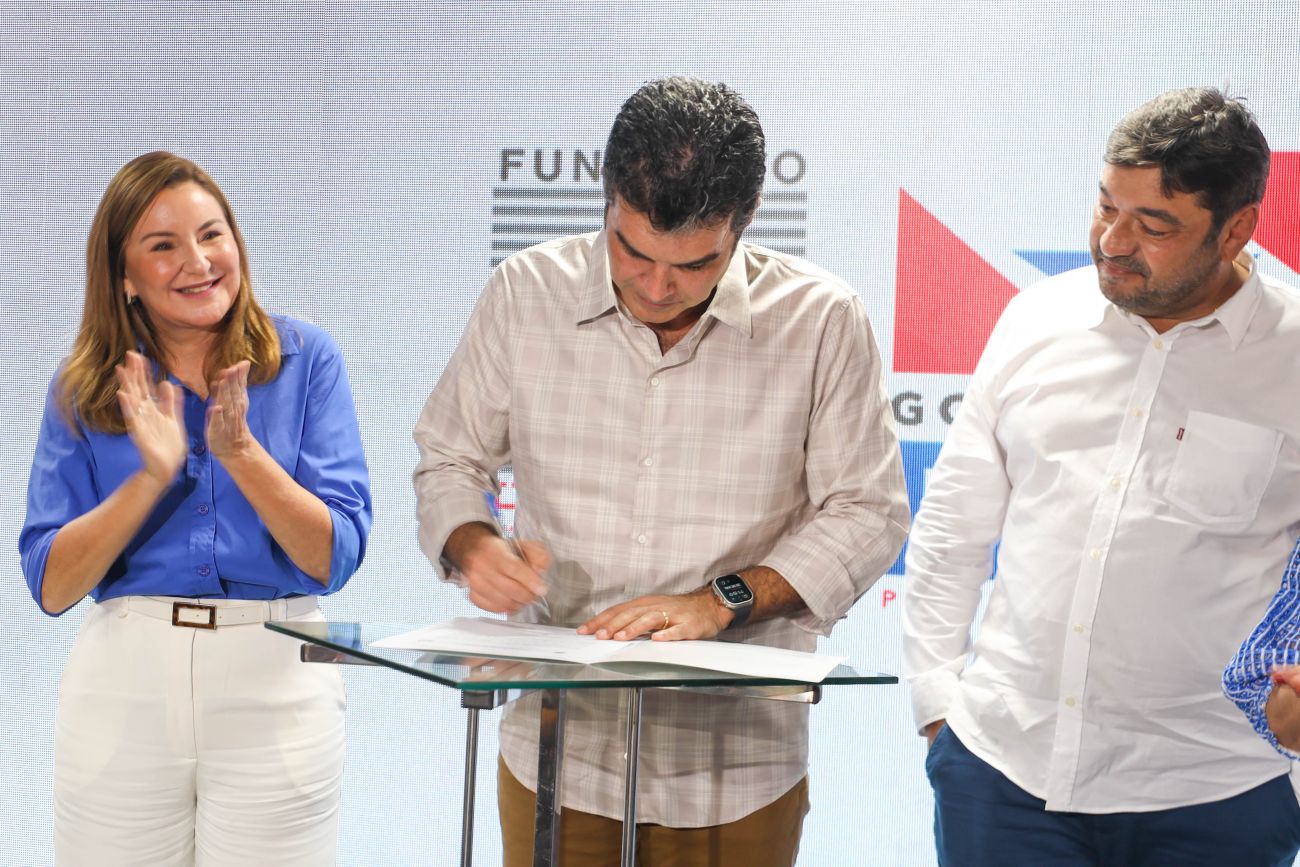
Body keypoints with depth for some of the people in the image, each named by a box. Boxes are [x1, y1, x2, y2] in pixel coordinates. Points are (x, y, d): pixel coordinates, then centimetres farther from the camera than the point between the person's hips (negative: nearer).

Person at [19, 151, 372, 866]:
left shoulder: (305, 359, 0)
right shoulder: (85, 387, 4)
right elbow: (51, 587, -3)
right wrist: (152, 476, -15)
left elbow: (334, 559, -6)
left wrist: (239, 451, -18)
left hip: (274, 681, -1)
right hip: (123, 681, 1)